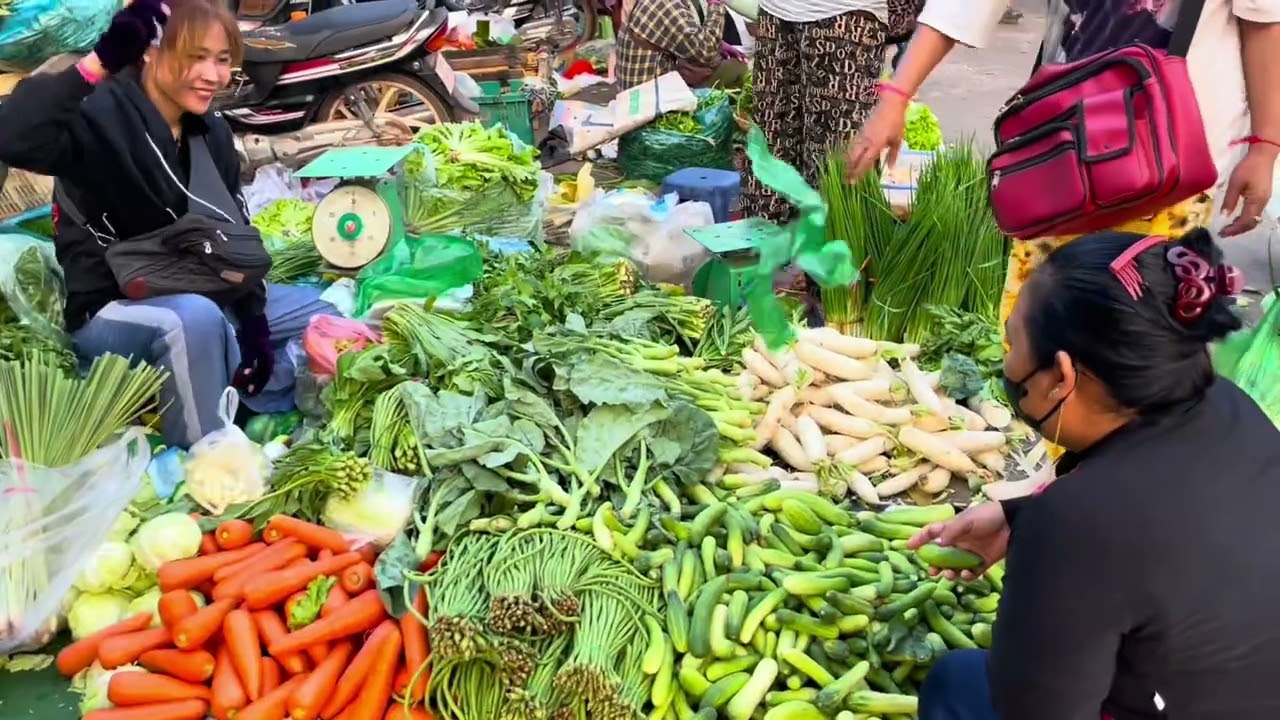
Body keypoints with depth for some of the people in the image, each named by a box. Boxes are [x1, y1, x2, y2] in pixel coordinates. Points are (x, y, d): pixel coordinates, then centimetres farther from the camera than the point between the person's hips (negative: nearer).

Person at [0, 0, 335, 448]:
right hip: (110, 311, -7)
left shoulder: (212, 134, 3)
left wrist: (254, 324, -8)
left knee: (323, 312, 6)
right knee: (196, 319, -39)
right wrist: (96, 64, -49)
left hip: (199, 297, 8)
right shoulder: (102, 116, -20)